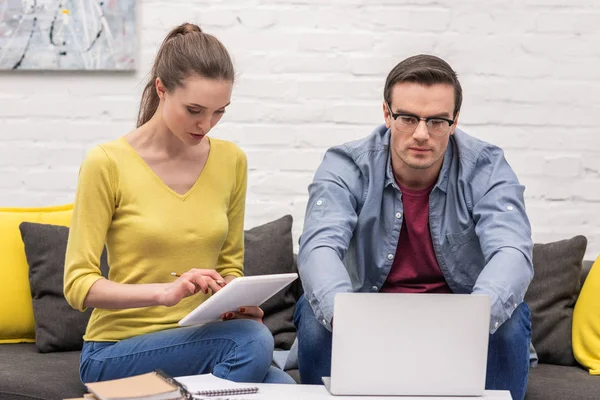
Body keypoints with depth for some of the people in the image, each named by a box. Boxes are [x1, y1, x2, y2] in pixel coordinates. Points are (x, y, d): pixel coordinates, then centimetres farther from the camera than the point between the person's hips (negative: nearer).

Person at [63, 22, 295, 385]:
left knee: (283, 386, -29)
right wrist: (166, 291, -26)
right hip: (118, 350, -3)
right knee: (250, 340, -31)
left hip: (201, 339, 4)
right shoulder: (108, 163, -9)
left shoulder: (231, 160, 4)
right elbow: (78, 284, -11)